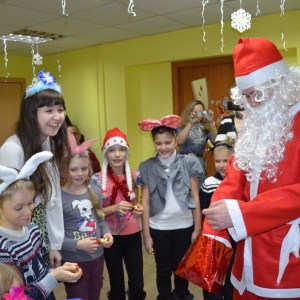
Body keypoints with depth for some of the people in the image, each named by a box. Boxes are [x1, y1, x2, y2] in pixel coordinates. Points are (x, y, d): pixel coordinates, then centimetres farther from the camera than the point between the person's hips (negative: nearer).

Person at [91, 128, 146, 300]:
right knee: (117, 285, 11)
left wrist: (139, 209, -8)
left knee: (137, 285, 4)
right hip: (110, 236, -2)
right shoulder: (98, 179, -10)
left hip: (133, 235, 2)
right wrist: (115, 208, -23)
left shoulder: (134, 176, -1)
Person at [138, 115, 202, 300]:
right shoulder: (147, 167, -3)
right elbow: (145, 202, -2)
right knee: (164, 269, 14)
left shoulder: (188, 163, -4)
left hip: (184, 226, 0)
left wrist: (197, 228, 0)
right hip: (158, 228, 0)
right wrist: (146, 234, -2)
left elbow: (195, 198, 0)